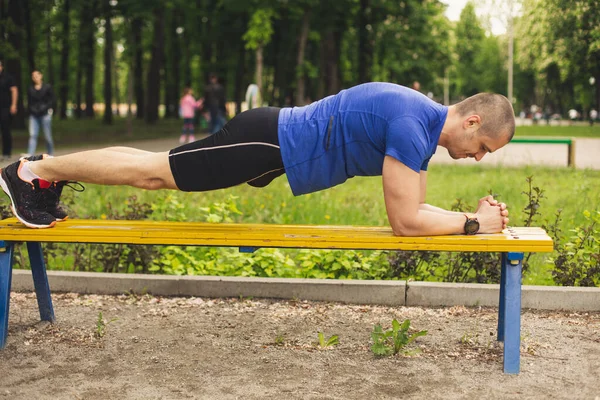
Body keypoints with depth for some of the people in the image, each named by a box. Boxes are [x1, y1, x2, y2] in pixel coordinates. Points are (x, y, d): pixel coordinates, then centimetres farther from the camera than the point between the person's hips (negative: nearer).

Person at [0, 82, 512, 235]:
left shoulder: (424, 118, 6)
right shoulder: (412, 126, -24)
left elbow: (412, 205, 14)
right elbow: (405, 222, -24)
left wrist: (476, 212, 4)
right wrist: (473, 224, -14)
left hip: (276, 141, 9)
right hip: (270, 143, -9)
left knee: (159, 173, 18)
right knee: (154, 173, 2)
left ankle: (50, 171, 31)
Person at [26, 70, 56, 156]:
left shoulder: (47, 87, 3)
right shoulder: (30, 89, 12)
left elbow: (53, 100, 1)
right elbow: (29, 102, 19)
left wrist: (45, 107, -9)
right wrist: (31, 109, 2)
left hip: (45, 114, -3)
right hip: (34, 115, 3)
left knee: (48, 136, 1)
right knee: (32, 135, -9)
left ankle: (50, 155, 15)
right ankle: (29, 155, -16)